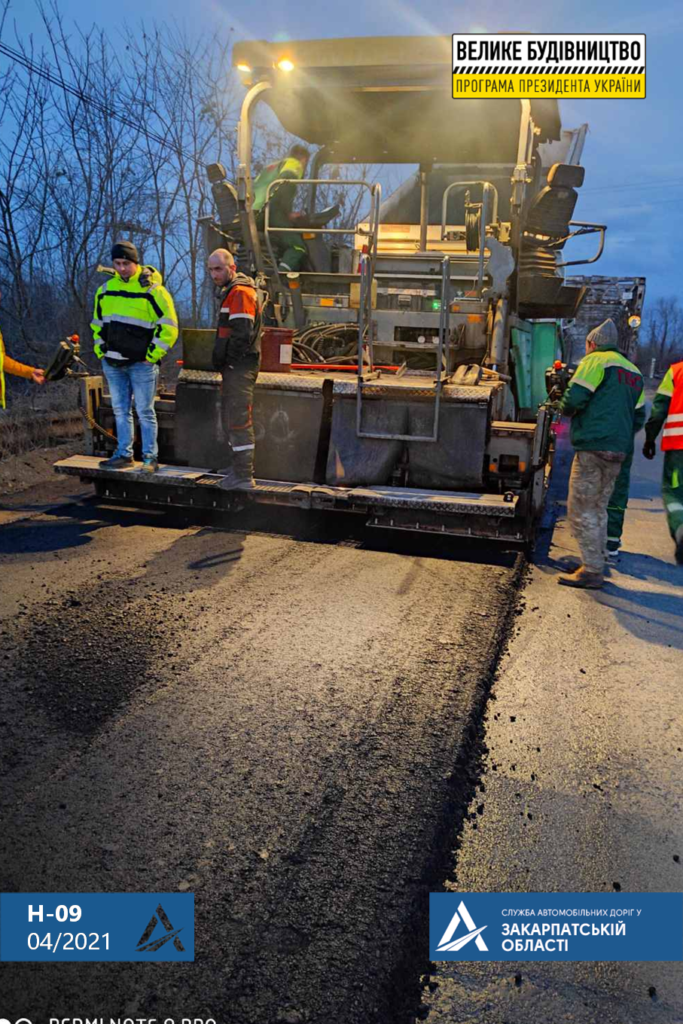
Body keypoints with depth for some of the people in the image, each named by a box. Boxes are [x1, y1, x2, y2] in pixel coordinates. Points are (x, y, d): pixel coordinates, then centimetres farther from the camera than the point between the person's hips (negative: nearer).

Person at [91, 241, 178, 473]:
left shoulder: (152, 289, -7)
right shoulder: (105, 289, 11)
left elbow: (169, 327, -8)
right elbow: (97, 323, 23)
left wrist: (152, 355, -11)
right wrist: (100, 350, 12)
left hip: (141, 364, -6)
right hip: (112, 363, 6)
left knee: (144, 412, -2)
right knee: (120, 411, 11)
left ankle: (150, 457, 6)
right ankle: (124, 454, 20)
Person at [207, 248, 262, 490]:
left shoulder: (240, 292, -15)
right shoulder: (232, 291, 19)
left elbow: (242, 335, -23)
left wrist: (221, 357, -13)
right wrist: (220, 357, 15)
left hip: (240, 367, -11)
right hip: (234, 367, 11)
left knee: (238, 420, -8)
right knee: (229, 415, 20)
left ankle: (243, 477, -4)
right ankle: (239, 464, 32)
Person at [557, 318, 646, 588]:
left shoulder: (595, 361, -3)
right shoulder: (633, 371, 21)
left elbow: (574, 398, -14)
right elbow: (639, 417, 20)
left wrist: (565, 409, 6)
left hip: (592, 447, -8)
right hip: (618, 452, 8)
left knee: (581, 510, -4)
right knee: (598, 509, 17)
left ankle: (592, 571, -4)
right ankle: (596, 564, 21)